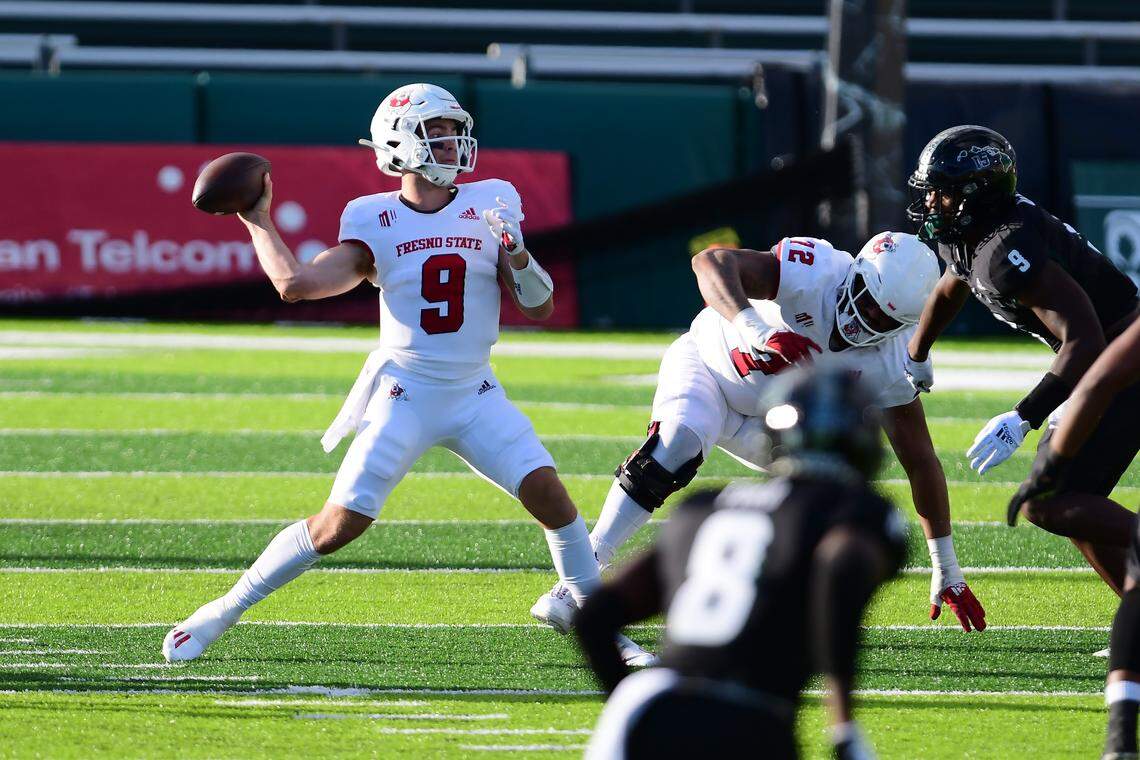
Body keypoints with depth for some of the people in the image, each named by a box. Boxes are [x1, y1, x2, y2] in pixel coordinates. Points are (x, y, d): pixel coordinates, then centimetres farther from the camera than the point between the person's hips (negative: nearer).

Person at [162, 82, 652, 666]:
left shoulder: (490, 206, 3)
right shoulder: (376, 224, -3)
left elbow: (540, 308, 4)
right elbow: (295, 283, -13)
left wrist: (515, 254, -15)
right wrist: (257, 222, -2)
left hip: (475, 394, 2)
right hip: (404, 394, -2)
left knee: (550, 495, -15)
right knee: (339, 525, -11)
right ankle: (222, 613, 5)